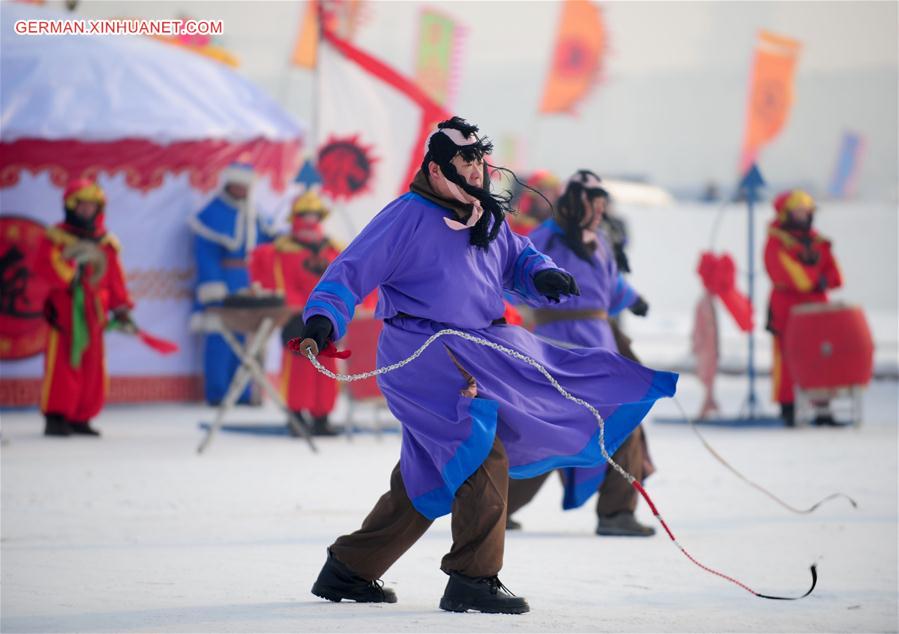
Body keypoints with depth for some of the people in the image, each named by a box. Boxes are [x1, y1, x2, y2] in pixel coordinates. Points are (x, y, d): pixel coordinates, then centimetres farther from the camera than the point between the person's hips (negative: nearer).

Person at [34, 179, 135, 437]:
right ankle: (55, 417, -8)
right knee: (62, 363, -10)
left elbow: (115, 279, 15)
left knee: (92, 368, 4)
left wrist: (122, 310, 8)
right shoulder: (57, 237, 1)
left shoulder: (106, 243, 14)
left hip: (94, 313, 5)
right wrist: (70, 277, -22)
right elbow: (43, 266, -12)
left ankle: (79, 418, 12)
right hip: (63, 309, -5)